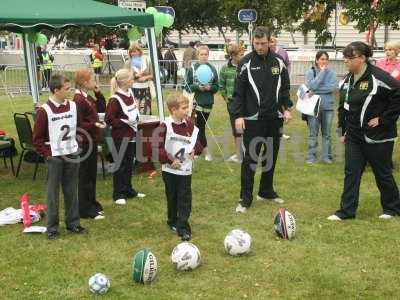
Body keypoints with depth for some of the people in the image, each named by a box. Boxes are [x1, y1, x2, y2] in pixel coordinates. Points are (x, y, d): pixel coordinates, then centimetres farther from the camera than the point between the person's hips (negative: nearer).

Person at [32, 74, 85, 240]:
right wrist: (47, 154, -10)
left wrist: (76, 145, 8)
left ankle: (73, 223, 22)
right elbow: (37, 138, -7)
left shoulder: (73, 106, 2)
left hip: (72, 155, 4)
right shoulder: (44, 110, -12)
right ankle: (52, 228, 11)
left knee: (71, 191, 11)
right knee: (53, 193, 3)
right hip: (54, 157, -4)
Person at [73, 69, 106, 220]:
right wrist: (94, 124, -30)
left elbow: (102, 109, 18)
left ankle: (92, 204, 29)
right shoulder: (78, 99, -19)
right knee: (84, 176, -1)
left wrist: (98, 93, 7)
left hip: (92, 140, 10)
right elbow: (79, 124, -21)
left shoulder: (88, 97, 11)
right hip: (85, 142, -10)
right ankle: (85, 209, 6)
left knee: (92, 174, 18)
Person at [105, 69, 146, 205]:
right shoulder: (115, 99, -18)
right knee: (120, 165, 1)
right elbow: (109, 119, -19)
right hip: (121, 136, -8)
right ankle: (118, 194, 10)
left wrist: (136, 107, 5)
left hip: (131, 135, 8)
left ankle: (128, 190, 27)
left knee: (129, 164, 16)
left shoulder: (130, 93, 7)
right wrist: (125, 122, -20)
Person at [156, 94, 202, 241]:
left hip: (185, 168, 2)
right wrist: (170, 160, -19)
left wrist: (195, 149, -7)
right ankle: (173, 221, 33)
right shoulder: (165, 126, -13)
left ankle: (183, 227, 1)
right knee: (172, 197, 14)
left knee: (185, 198, -1)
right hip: (170, 169, -2)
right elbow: (158, 148, -14)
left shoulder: (189, 124, 0)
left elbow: (198, 140, 12)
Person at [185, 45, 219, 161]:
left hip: (208, 102, 1)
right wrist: (197, 87, -16)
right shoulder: (192, 69, -1)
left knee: (201, 125, 7)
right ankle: (206, 151, 9)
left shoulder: (212, 69, 2)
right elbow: (187, 86, 1)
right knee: (200, 126, -1)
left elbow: (216, 87, 6)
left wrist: (210, 87, -14)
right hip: (196, 101, -1)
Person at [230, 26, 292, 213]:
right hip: (252, 119, -4)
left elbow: (284, 87, 13)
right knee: (250, 158, -3)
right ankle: (246, 198, 4)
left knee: (271, 156, 13)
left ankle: (266, 191, 28)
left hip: (274, 118, 4)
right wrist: (238, 115, -13)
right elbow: (238, 91, -6)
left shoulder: (278, 62, 5)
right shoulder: (246, 63, -5)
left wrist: (286, 108, 3)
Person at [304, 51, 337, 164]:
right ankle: (311, 156, 13)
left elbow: (332, 87, -12)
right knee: (313, 134, 4)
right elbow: (311, 86, -17)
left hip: (328, 107, 1)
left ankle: (327, 156, 19)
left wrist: (315, 91, -14)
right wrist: (322, 72, -12)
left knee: (327, 133, 9)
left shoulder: (331, 73, 1)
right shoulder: (310, 72, -1)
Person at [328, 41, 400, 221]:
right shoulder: (347, 80, 6)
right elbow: (343, 106, 17)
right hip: (354, 137, 7)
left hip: (377, 137, -7)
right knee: (351, 172, 5)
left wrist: (384, 119, -17)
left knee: (382, 173, 8)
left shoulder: (378, 77, -19)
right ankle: (347, 210, 11)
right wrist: (344, 130, 14)